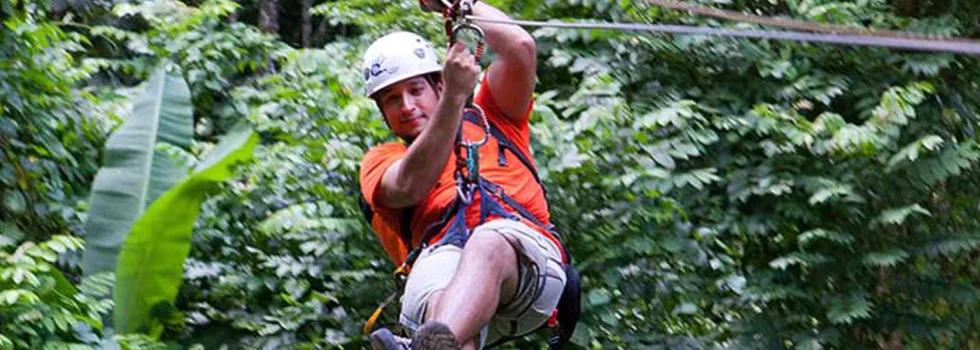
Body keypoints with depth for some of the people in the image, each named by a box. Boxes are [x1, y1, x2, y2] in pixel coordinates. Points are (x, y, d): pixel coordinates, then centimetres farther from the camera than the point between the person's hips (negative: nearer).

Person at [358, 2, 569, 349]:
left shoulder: (490, 121, 35)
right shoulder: (381, 160, 29)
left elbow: (521, 48, 18)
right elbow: (411, 186, 2)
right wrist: (455, 96, -5)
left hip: (524, 252, 0)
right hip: (441, 255, 0)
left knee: (487, 242, -39)